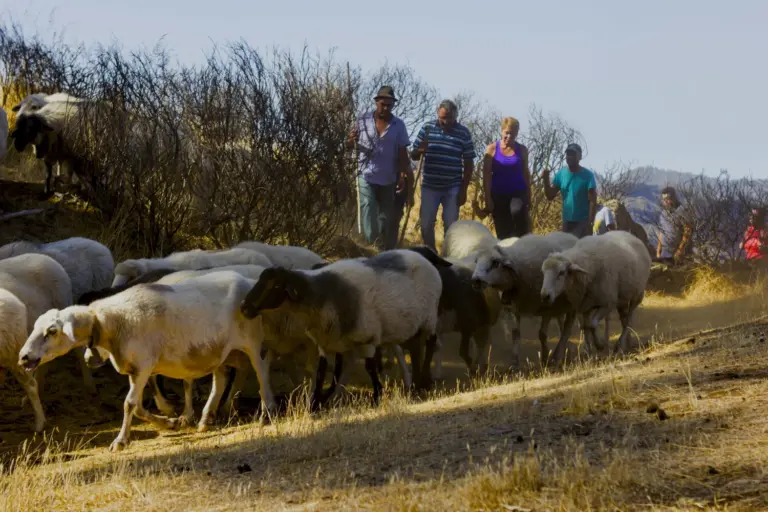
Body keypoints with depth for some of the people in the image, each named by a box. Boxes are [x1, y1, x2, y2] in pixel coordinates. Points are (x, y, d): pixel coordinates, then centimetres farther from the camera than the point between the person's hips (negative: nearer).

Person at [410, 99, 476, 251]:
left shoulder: (463, 133, -2)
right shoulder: (427, 128, 1)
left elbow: (469, 164, 1)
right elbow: (413, 155, 5)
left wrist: (463, 190, -4)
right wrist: (420, 150, -19)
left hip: (452, 188, -1)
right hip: (430, 186, 1)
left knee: (451, 226, 2)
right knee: (426, 225, 3)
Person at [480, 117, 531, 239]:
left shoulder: (522, 150, 5)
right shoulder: (492, 149, 0)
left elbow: (526, 173, 12)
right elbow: (486, 175, -2)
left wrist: (528, 197, 11)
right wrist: (488, 198, -8)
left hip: (518, 192, 0)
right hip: (498, 194, 0)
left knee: (518, 212, -33)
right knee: (503, 232, 1)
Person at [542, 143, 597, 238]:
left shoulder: (587, 175, -9)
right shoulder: (560, 174, 4)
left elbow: (593, 201, -12)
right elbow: (550, 196, 5)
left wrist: (590, 223, -19)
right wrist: (546, 179, -12)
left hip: (582, 221, -5)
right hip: (567, 221, 5)